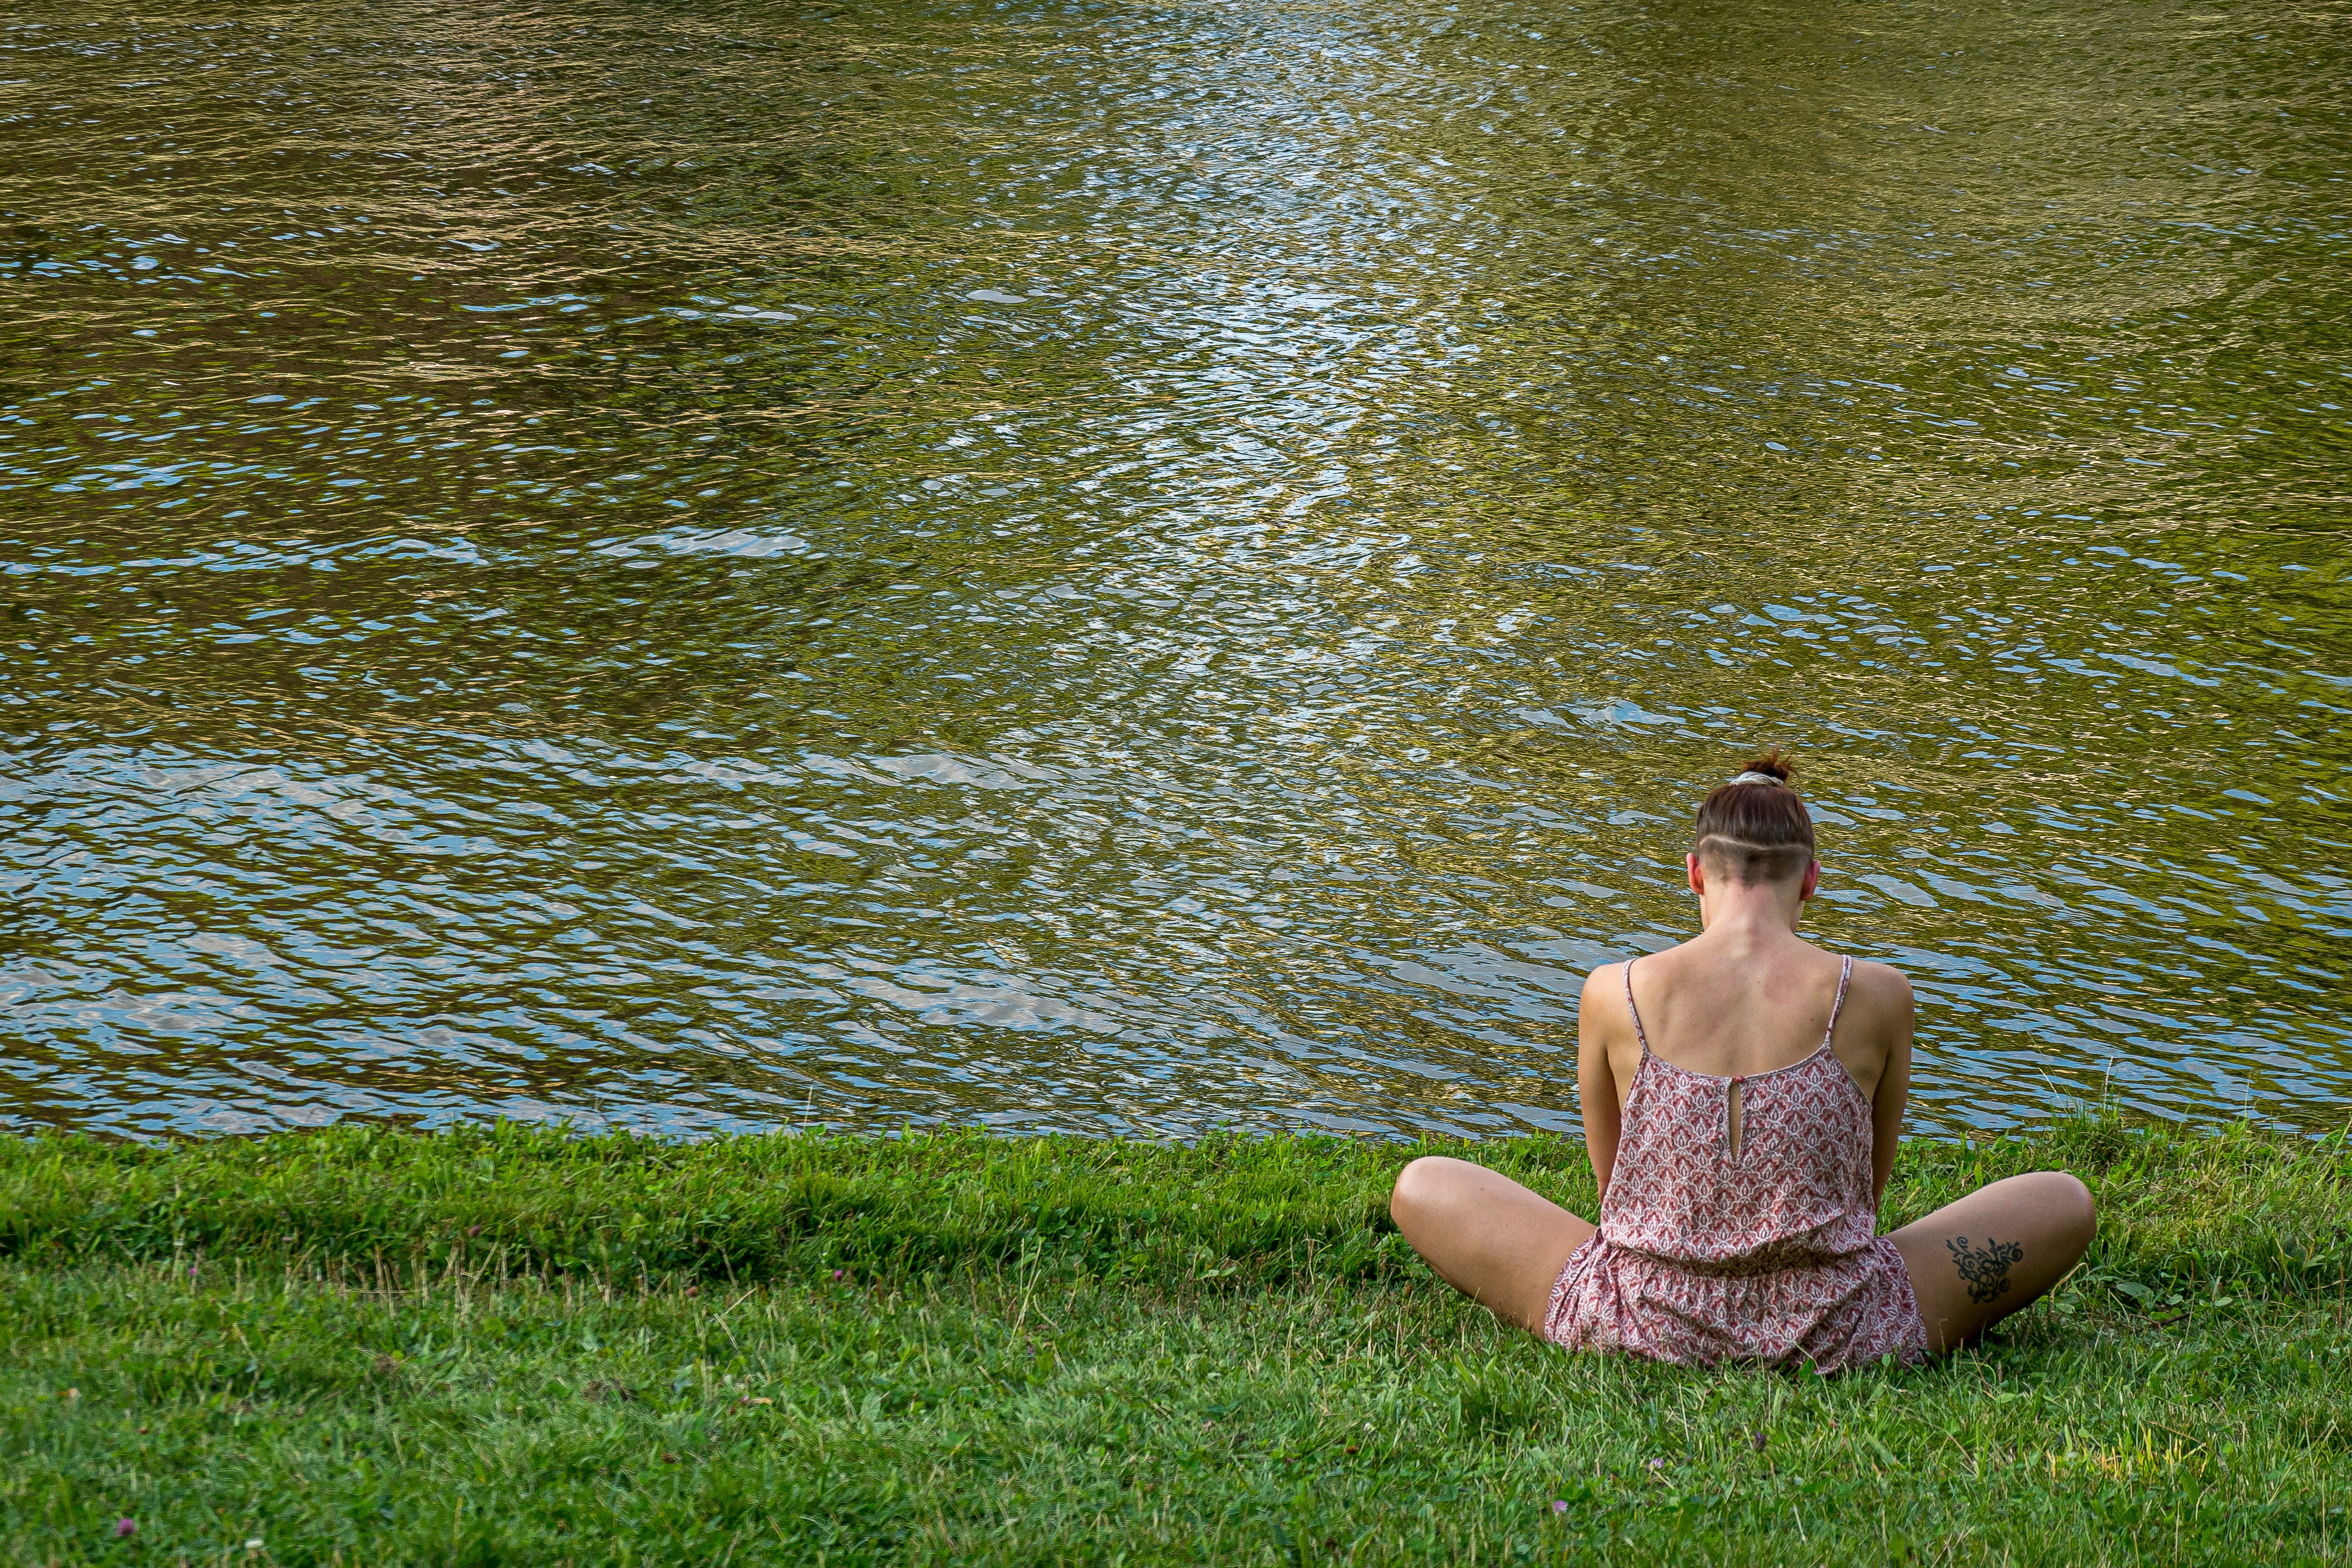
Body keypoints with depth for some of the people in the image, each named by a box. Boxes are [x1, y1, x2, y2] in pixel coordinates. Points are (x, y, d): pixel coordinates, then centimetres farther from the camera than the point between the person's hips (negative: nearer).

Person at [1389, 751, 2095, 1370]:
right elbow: (1868, 1188, 9)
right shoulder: (1873, 996, -7)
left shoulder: (1614, 993, -6)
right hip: (1830, 1336, 0)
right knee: (2065, 1201, 19)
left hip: (1648, 1323, 0)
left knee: (1422, 1186, 20)